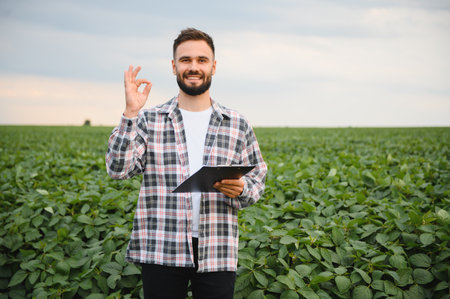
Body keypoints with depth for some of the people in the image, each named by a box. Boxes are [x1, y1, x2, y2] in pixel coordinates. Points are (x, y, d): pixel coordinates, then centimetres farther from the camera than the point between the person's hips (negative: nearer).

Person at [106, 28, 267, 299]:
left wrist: (241, 189, -11)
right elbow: (118, 169, -6)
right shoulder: (149, 121, 4)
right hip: (161, 252, -1)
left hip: (217, 254, 1)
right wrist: (130, 113, -13)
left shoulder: (238, 125, 8)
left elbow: (258, 180, 12)